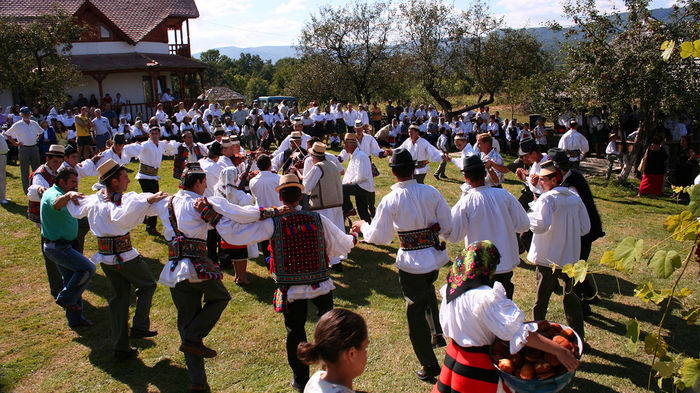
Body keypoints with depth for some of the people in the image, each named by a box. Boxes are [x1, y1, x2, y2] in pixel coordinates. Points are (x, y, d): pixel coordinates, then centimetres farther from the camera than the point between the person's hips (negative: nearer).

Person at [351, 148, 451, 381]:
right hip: (436, 255, 4)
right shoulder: (431, 192, -7)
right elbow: (447, 227, -1)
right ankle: (437, 333, 29)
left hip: (411, 262, -4)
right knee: (427, 289, 36)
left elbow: (379, 237, -8)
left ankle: (429, 365, 21)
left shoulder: (390, 201, -15)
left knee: (415, 311, 12)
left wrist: (363, 226, 11)